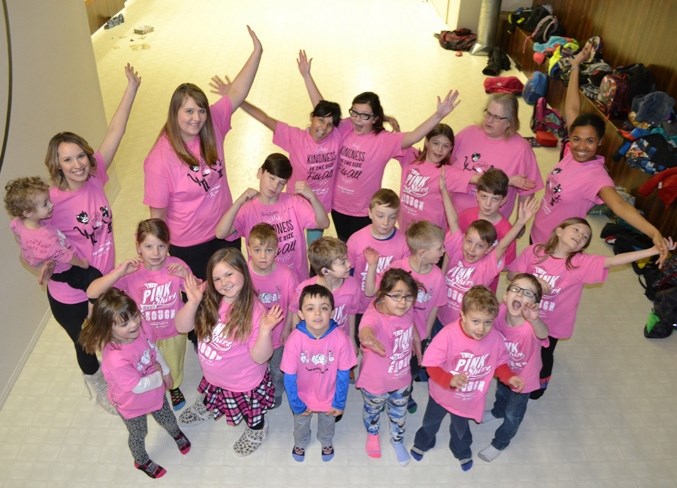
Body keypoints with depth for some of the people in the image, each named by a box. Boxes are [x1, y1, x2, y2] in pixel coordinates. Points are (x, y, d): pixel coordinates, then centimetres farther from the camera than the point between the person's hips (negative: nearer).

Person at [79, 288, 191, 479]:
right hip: (133, 405, -4)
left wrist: (166, 372, 5)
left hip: (155, 391, 5)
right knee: (139, 435, 26)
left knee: (167, 420, 31)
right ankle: (141, 461, 58)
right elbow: (139, 387, -31)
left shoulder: (142, 326, -27)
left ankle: (177, 434, 66)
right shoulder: (115, 359, -45)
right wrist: (159, 375, -15)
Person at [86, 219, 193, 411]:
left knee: (173, 366, 27)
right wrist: (119, 271, -40)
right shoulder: (131, 271, -24)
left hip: (174, 332, 0)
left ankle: (174, 387, 60)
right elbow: (92, 293, -28)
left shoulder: (175, 265, -23)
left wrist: (186, 275, -36)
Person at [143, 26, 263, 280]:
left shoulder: (212, 127, -8)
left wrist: (257, 51, -15)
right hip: (189, 245, -5)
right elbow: (158, 214, -16)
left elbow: (236, 94, -8)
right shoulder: (161, 159, -22)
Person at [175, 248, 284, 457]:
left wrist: (265, 330, -45)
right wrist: (193, 302, -31)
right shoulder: (208, 299, -19)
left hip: (244, 384, -4)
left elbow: (260, 357, -27)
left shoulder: (254, 312, -32)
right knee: (209, 397, 36)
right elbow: (182, 327, -15)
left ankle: (256, 433, 58)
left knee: (252, 415, 25)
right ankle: (203, 409, 71)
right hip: (212, 377, 5)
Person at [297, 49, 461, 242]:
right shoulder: (344, 129, -7)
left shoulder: (384, 140, -18)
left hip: (364, 213, -4)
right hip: (337, 206, 4)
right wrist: (307, 75, -7)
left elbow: (413, 136, -32)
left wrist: (438, 115, -47)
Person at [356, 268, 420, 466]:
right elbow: (366, 329, -65)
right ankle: (372, 435, 63)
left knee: (399, 413, 29)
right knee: (373, 410, 29)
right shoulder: (374, 315, -40)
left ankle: (397, 441, 61)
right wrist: (367, 337, -89)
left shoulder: (407, 311, -21)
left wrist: (417, 342, 23)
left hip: (402, 378, 4)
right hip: (375, 382, -4)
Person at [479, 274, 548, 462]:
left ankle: (499, 443, 51)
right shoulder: (500, 311, -31)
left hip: (523, 377, -4)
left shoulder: (532, 325, -44)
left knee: (513, 414, 21)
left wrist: (534, 320, -88)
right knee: (501, 394, 36)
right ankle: (497, 412, 70)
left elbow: (543, 334, -68)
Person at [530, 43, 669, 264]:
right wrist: (575, 66, -8)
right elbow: (571, 109, -8)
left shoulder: (595, 175, -27)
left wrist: (654, 233, -60)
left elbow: (619, 204, -44)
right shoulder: (572, 153, -11)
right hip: (537, 232, 6)